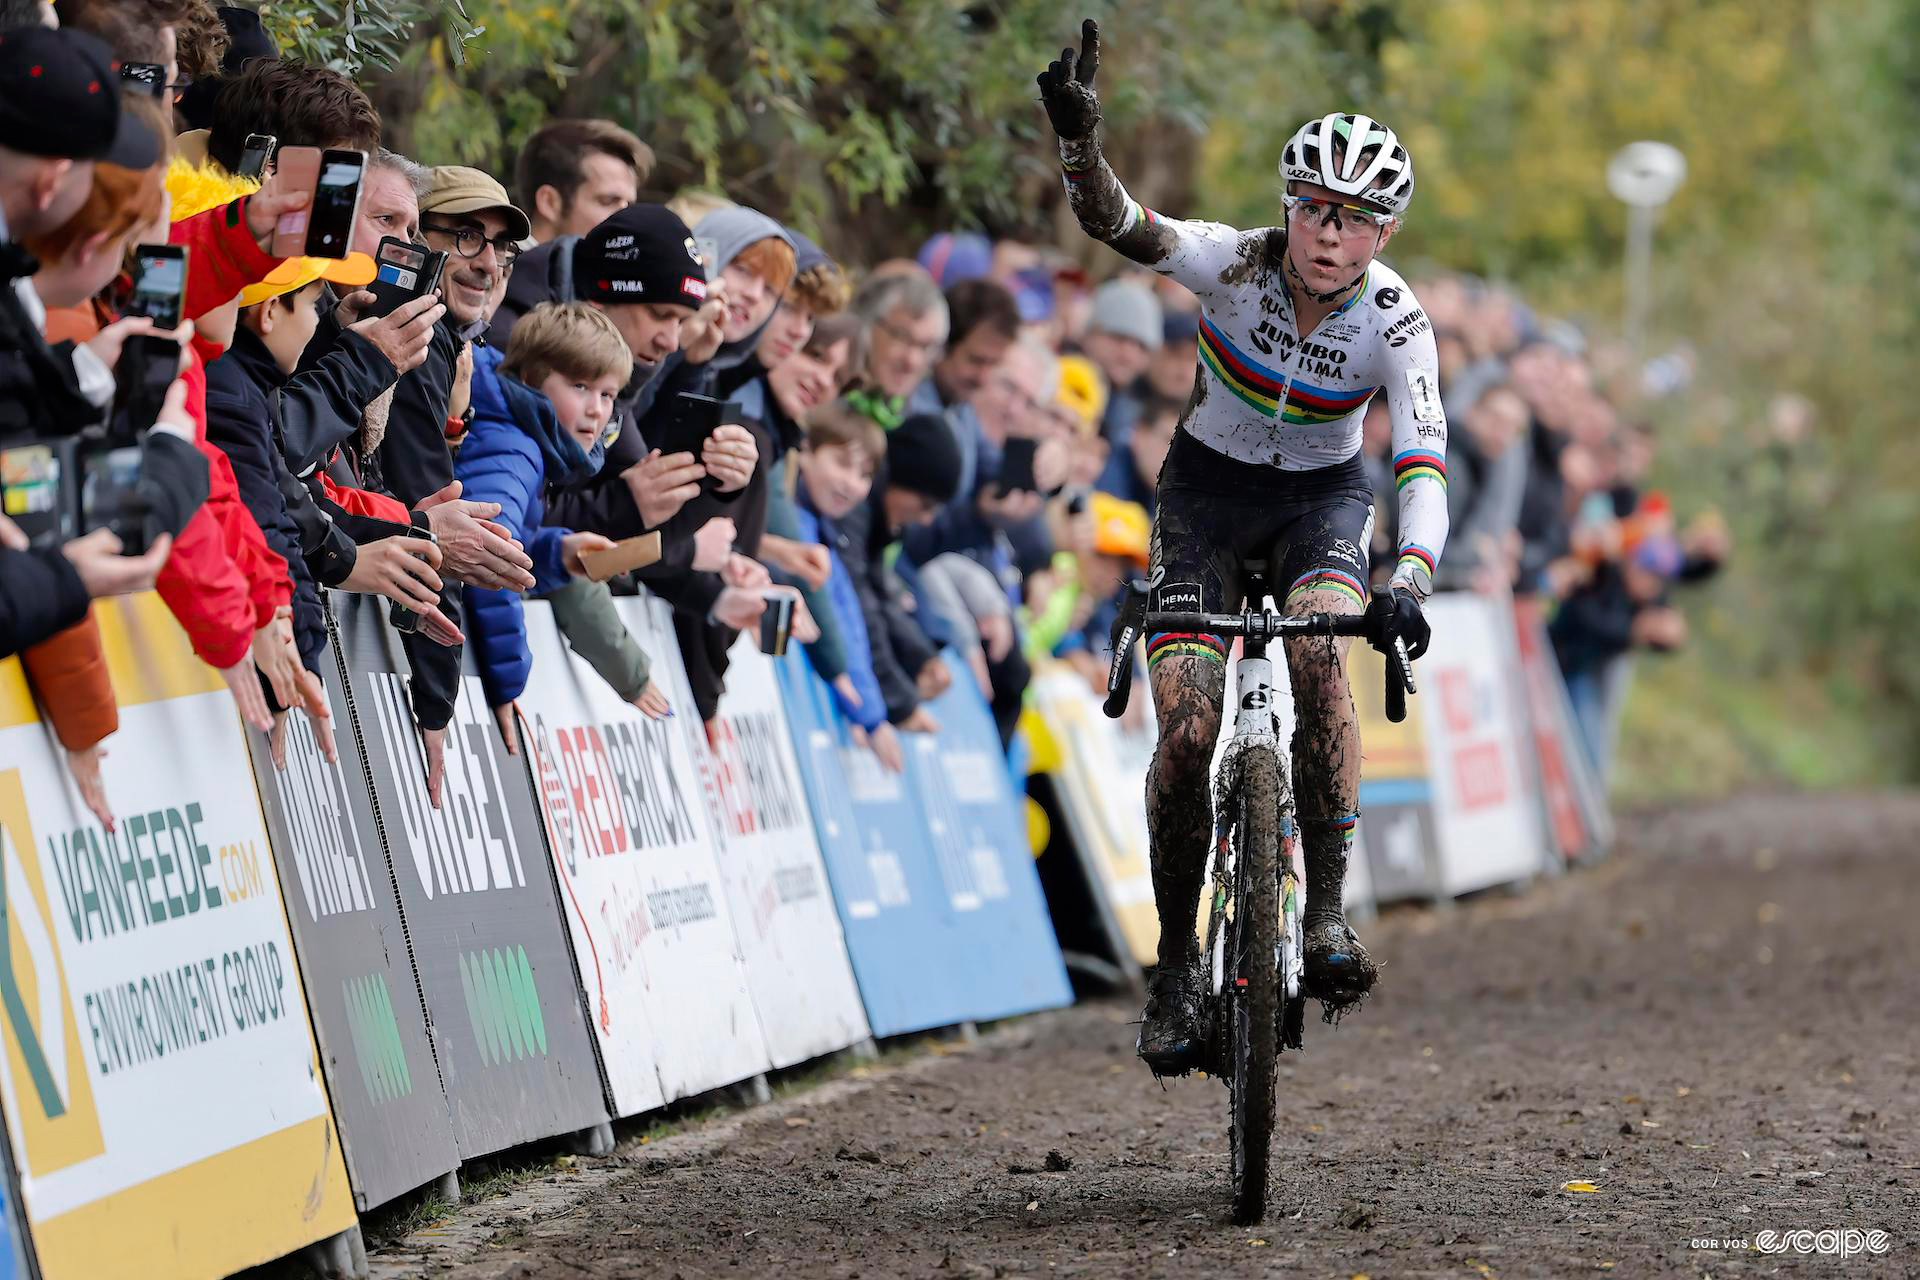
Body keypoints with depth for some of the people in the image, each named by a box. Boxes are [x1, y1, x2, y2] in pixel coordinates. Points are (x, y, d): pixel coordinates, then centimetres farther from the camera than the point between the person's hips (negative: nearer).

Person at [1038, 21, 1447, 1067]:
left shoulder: (1395, 322, -21)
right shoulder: (1237, 264, -21)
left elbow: (1424, 468, -31)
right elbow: (1116, 224, -36)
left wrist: (1409, 584, -49)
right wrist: (1079, 137, -57)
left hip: (1321, 497, 0)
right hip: (1209, 486, 0)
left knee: (1318, 654, -32)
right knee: (1187, 732, -14)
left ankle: (1326, 914, -25)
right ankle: (1177, 963, 4)